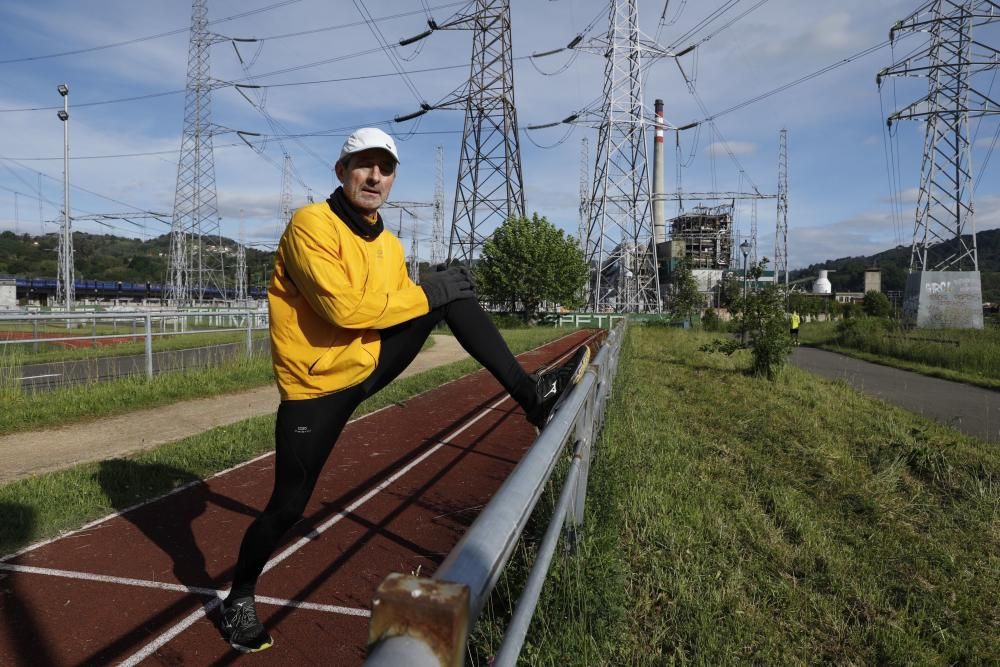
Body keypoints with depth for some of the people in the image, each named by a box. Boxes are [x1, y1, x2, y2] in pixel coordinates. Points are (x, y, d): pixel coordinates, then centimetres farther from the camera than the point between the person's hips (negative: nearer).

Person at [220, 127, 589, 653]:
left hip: (370, 365, 6)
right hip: (317, 388, -5)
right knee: (288, 507, 0)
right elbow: (343, 307, -28)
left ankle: (532, 395, -7)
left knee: (451, 289, -5)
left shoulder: (390, 245, 5)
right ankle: (238, 598, 31)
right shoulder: (310, 224, -17)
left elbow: (396, 307, 7)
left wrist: (441, 291, -11)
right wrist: (425, 293, -22)